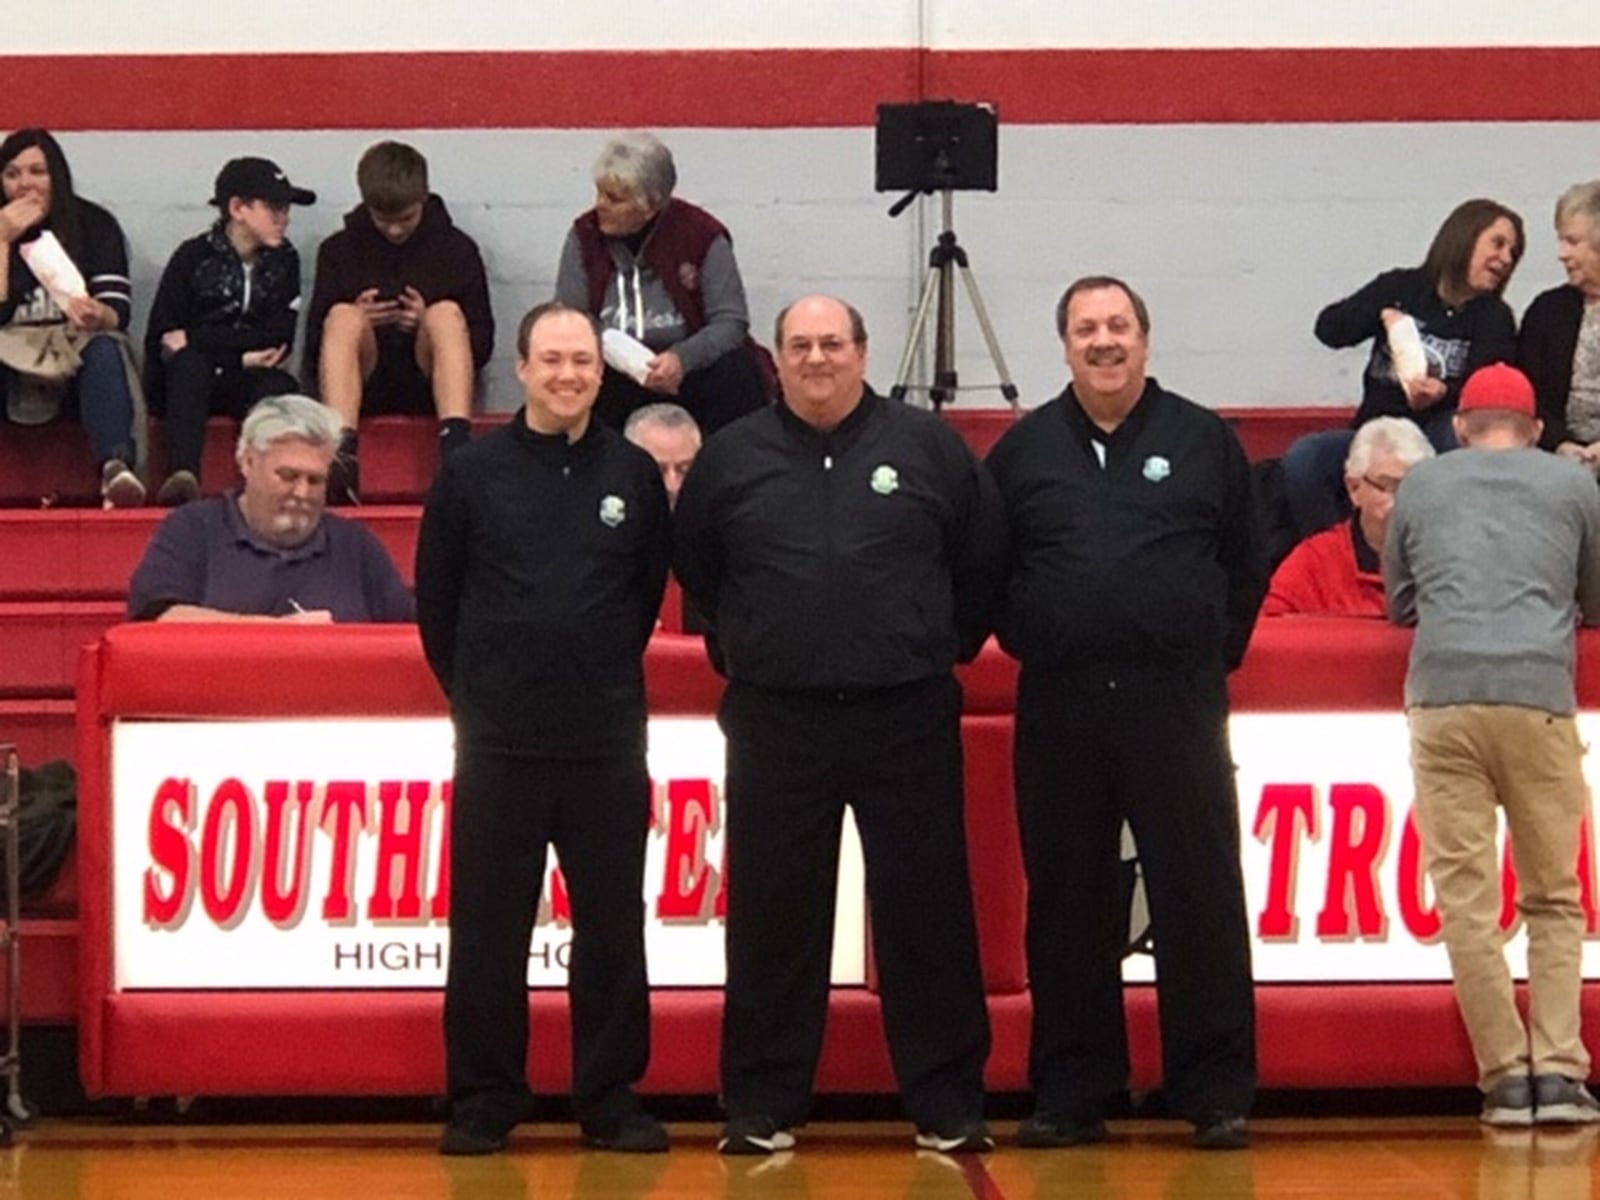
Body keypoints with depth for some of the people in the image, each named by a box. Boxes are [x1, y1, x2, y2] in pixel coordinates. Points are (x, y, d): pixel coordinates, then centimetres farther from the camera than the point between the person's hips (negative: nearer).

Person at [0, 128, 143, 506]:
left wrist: (98, 317, -30)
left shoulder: (94, 225, 3)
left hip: (78, 353, -1)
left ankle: (117, 467, -57)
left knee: (104, 349, -35)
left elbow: (119, 311, -6)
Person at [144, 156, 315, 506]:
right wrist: (241, 357, -14)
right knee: (191, 363, -35)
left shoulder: (284, 261, 5)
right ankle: (183, 477, -55)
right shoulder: (193, 257, -3)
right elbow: (163, 338, -8)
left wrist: (195, 339, -12)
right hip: (183, 382, -2)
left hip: (243, 385, 2)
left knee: (278, 386, -30)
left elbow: (280, 339, -6)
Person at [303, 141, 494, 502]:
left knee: (447, 313, -27)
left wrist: (429, 324, -12)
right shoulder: (339, 251, 10)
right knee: (343, 316, -28)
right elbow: (315, 346, 10)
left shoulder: (456, 249, 8)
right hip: (363, 384, 0)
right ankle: (342, 454, -48)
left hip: (428, 381, 0)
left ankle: (456, 446, -48)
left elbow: (482, 343, 6)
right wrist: (357, 324, -11)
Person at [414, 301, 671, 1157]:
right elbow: (435, 598, 7)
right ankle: (483, 1101, 12)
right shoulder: (472, 473, 0)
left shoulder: (635, 474, 4)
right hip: (498, 743, -1)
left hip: (609, 746, 1)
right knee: (488, 932, 3)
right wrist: (473, 692, 8)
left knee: (613, 928, 6)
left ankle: (611, 1098, 15)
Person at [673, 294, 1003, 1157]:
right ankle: (762, 1108, 13)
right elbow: (694, 567, 17)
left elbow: (983, 560, 8)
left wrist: (944, 644, 10)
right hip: (776, 722, 1)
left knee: (927, 916, 3)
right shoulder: (731, 457, 5)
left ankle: (947, 1105, 11)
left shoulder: (929, 447, 1)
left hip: (908, 720, -1)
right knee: (772, 922, 5)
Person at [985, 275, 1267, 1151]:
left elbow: (1245, 568, 10)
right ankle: (1072, 1093, 13)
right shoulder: (1024, 448, 9)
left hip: (1177, 701, -2)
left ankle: (1218, 1094, 5)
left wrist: (1212, 652, 8)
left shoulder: (1203, 440, 6)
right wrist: (1031, 642, 10)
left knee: (1201, 899, -2)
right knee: (1067, 907, 6)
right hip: (1059, 707, 2)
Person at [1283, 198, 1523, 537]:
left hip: (1442, 442, -1)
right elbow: (1328, 328, 2)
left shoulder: (1494, 317, 8)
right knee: (1303, 457, -27)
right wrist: (1383, 315, -16)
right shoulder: (1401, 287, 11)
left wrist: (1445, 393, -31)